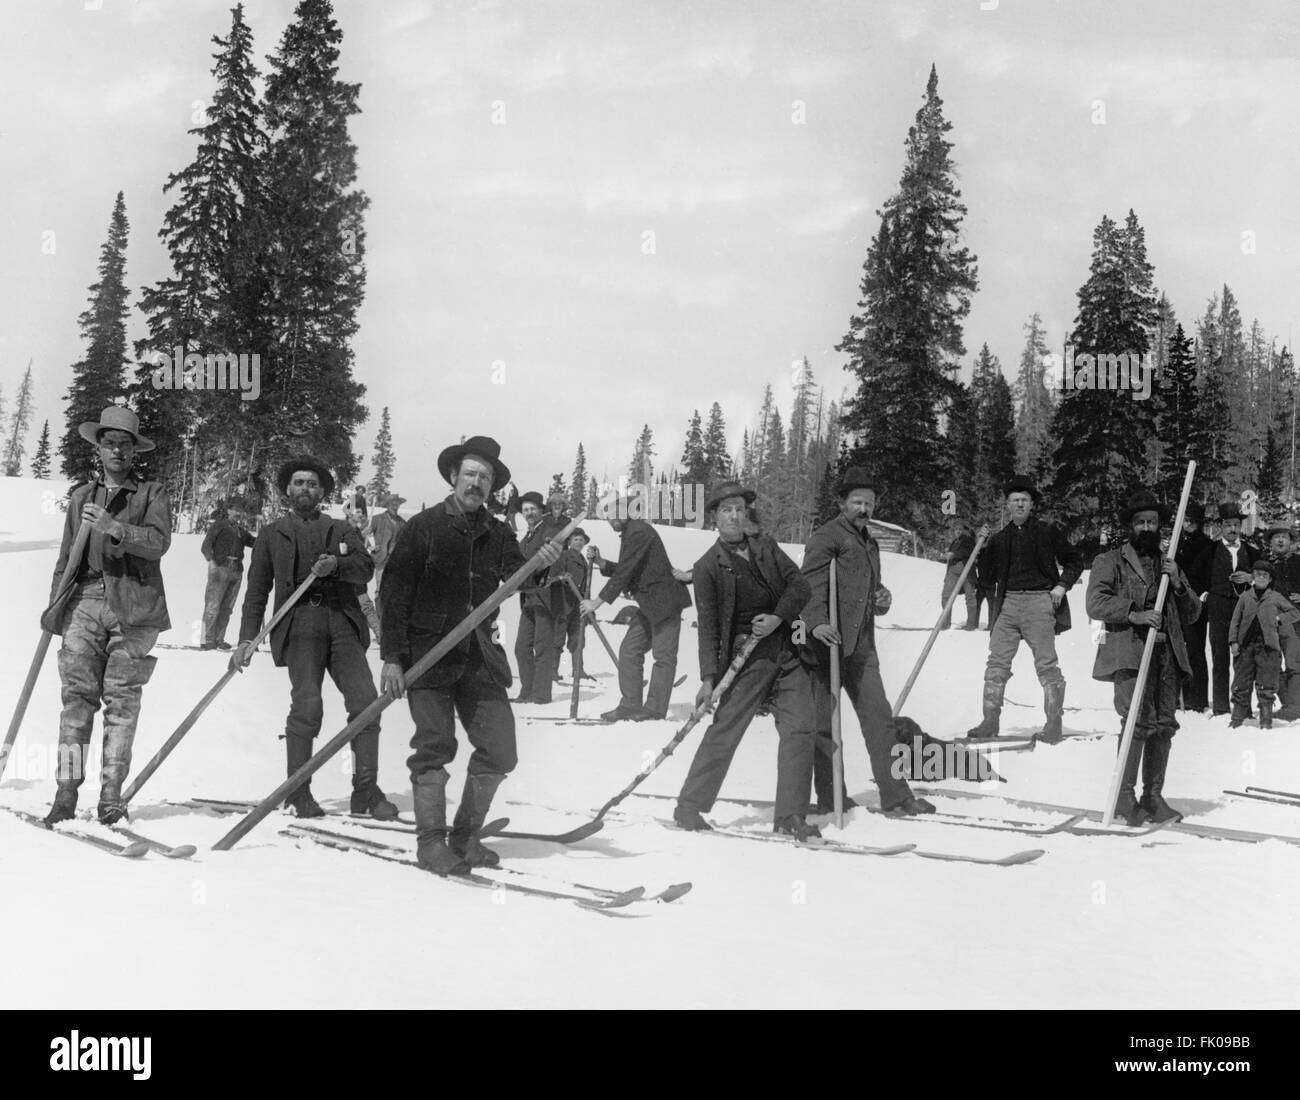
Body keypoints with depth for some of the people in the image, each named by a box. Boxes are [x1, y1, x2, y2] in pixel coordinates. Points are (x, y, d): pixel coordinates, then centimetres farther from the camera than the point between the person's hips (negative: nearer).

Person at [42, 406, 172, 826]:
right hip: (86, 600, 2)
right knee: (77, 694, -5)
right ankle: (66, 790, -5)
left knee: (122, 699, -3)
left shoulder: (151, 493, 10)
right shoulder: (81, 496, 20)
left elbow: (159, 541, -7)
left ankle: (111, 795, 0)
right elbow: (66, 558, 21)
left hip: (133, 605, -2)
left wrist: (113, 528, -20)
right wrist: (55, 606, 15)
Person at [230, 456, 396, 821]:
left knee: (366, 701, -11)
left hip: (342, 622, 2)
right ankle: (297, 793, -4)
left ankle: (366, 791, -4)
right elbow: (257, 590, 17)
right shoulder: (271, 534, 21)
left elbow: (365, 568, 5)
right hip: (299, 622, -2)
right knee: (307, 705, -17)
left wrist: (336, 565, -16)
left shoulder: (342, 530, 22)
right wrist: (247, 639, 7)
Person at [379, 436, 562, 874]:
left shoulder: (498, 534, 11)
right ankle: (431, 841, 5)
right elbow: (395, 592, -4)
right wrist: (392, 656, -11)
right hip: (427, 653, -4)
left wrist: (540, 566, -24)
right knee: (435, 747, -7)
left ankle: (465, 838, 17)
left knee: (499, 752, 2)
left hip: (480, 657, 5)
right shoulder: (424, 526, -2)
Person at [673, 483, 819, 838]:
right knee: (723, 732, -5)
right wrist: (709, 677, -13)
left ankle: (789, 816, 3)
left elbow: (800, 585, 6)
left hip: (788, 654, 5)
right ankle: (689, 807, 8)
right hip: (747, 658, -4)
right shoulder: (708, 566, -1)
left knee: (800, 728, -3)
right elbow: (708, 625, -5)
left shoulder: (766, 547, 13)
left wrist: (777, 618, -12)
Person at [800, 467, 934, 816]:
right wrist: (816, 622, -33)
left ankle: (895, 796, 6)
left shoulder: (869, 543, 23)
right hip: (827, 642, -8)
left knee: (879, 717, 4)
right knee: (824, 721, 0)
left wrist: (882, 600, 11)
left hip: (861, 646, 8)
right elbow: (810, 582, -18)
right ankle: (829, 797, 9)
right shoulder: (826, 536, -4)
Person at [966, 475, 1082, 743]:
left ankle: (1053, 725, -2)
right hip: (1007, 603, 3)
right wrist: (983, 548, 0)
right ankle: (990, 722, 3)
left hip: (1039, 602, -3)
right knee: (997, 663, -1)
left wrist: (1062, 585, -1)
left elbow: (1075, 560, 13)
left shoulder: (1047, 532, 8)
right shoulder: (999, 539, 15)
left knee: (1046, 665, -6)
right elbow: (988, 577, 12)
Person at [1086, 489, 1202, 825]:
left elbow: (1192, 614, 21)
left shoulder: (1169, 565, 25)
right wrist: (1134, 614, -15)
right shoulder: (1110, 561, 11)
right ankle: (1124, 796, -9)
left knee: (1164, 723, 0)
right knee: (1138, 719, -16)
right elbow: (1096, 603, -3)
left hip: (1167, 653, 5)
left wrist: (1177, 583, 3)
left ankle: (1153, 796, 9)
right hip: (1129, 650, -5)